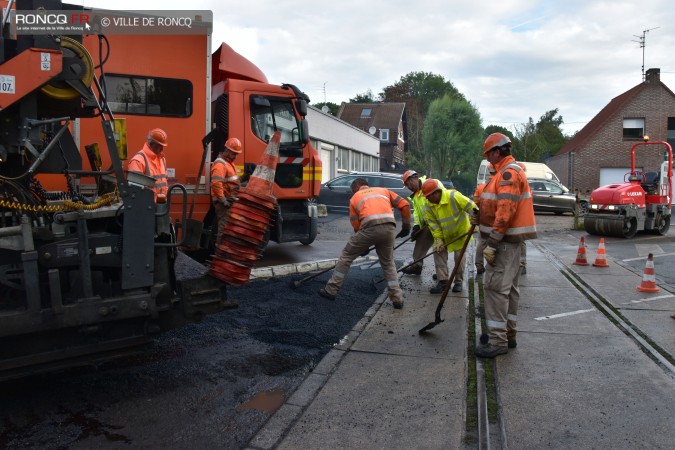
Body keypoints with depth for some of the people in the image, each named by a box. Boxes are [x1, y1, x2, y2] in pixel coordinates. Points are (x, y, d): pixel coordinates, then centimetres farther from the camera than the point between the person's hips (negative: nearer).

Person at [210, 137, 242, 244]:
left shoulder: (229, 162, 18)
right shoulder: (220, 164, -17)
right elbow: (216, 184, -28)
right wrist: (223, 200, -25)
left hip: (229, 200, 10)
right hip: (224, 202, -10)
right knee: (224, 227, -10)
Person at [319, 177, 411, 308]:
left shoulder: (355, 198, 23)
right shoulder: (383, 190, 29)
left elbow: (356, 225, 18)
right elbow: (405, 205, 17)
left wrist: (363, 246, 29)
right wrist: (406, 227, 25)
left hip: (370, 227, -3)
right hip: (389, 227, 3)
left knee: (346, 256, 15)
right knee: (388, 263, 22)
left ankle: (331, 290, 20)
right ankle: (397, 298, 17)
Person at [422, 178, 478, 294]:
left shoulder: (453, 196, -31)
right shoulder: (429, 207, -15)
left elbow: (471, 207, -26)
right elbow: (433, 224, -12)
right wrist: (438, 239, -19)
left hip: (461, 231, -4)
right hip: (443, 234, 4)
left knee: (460, 257, 3)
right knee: (440, 254, -3)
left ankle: (458, 282, 18)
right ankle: (442, 281, 3)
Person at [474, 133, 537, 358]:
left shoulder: (509, 173, -17)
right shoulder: (508, 172, 18)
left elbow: (506, 210, -25)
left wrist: (493, 242, -25)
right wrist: (481, 217, 12)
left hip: (505, 240, -11)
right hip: (511, 239, 11)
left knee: (496, 287, -10)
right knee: (508, 287, 15)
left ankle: (498, 341, -6)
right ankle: (508, 334, 25)